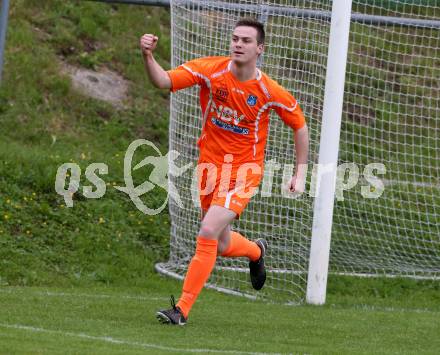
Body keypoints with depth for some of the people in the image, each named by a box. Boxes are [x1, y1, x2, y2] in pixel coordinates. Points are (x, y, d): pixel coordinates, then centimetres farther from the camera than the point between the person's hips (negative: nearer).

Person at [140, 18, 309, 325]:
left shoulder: (270, 92, -13)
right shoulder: (210, 70, -11)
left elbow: (300, 125, 3)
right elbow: (163, 81, -20)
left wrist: (300, 174, 0)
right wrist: (148, 56, -40)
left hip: (244, 171, -4)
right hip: (210, 166, 4)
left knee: (208, 232, -22)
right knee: (223, 246, 15)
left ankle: (182, 309, -14)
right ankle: (256, 251, 53)